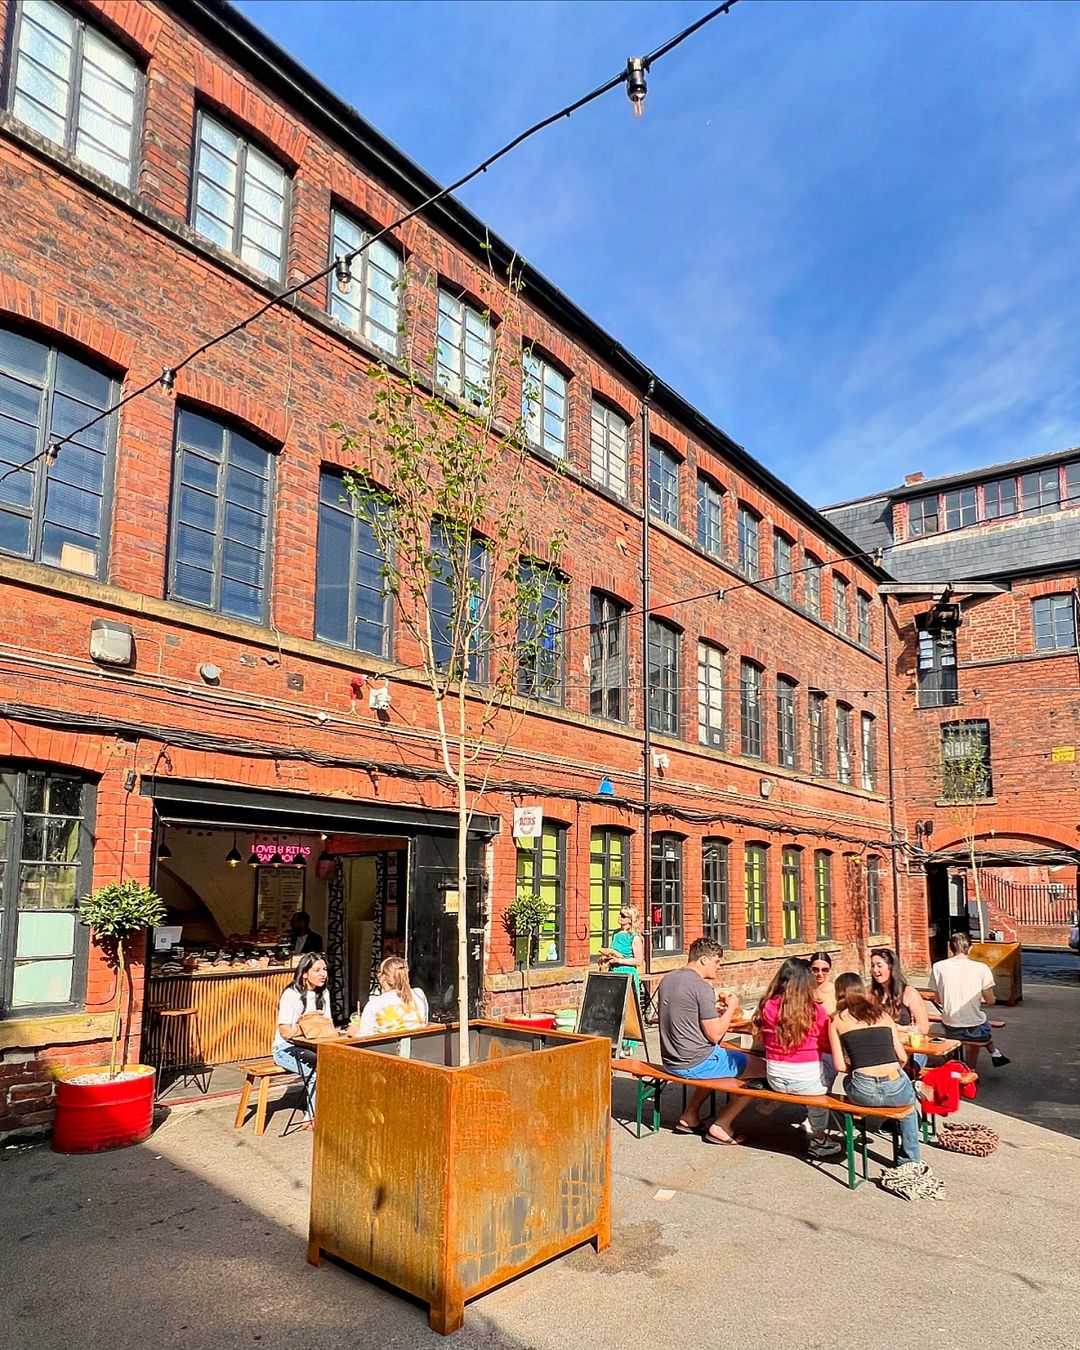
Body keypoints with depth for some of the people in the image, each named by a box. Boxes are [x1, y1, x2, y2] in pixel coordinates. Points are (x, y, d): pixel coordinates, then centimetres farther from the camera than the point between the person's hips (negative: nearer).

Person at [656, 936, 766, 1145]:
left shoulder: (667, 979, 7)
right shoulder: (702, 988, -18)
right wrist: (731, 1008, -3)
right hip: (695, 1064, -9)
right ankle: (721, 1126, 5)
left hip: (670, 1061, 9)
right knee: (758, 1068, 3)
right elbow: (715, 1035, -17)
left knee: (718, 1058, 34)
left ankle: (689, 1117, 29)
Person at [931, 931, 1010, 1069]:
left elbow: (938, 999, 4)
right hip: (975, 1030, -2)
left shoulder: (938, 967, -7)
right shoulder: (981, 968, -12)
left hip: (949, 1030, 2)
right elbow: (990, 1000, -3)